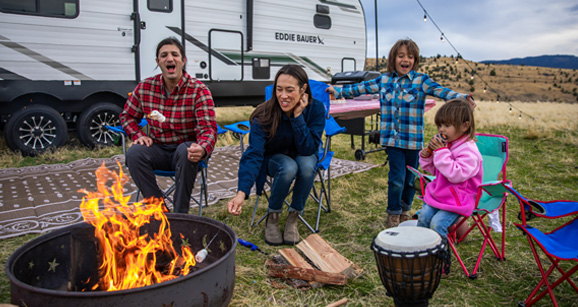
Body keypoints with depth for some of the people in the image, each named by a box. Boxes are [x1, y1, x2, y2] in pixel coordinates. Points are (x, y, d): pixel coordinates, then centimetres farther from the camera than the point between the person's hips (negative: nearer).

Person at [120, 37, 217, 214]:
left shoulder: (198, 90, -13)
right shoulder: (145, 88, -1)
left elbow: (208, 129, -22)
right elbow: (127, 116, 15)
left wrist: (202, 149, -45)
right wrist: (139, 135, -6)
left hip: (185, 148, -3)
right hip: (157, 150, 3)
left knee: (185, 152, -36)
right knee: (134, 153, -26)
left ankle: (181, 213, -21)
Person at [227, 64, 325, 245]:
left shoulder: (316, 108, -22)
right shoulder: (265, 115, -27)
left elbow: (308, 149, -25)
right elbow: (254, 154, -35)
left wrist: (297, 117, -35)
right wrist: (241, 193, -48)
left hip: (303, 156, 2)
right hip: (273, 158, -1)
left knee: (307, 164, -34)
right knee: (288, 167, -36)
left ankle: (293, 219, -13)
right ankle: (272, 218, -10)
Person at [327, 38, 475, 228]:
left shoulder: (421, 80, -2)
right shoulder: (384, 80, 6)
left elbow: (440, 91, -16)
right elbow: (361, 88, 15)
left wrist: (462, 97, -33)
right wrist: (338, 91, 18)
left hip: (413, 140, 0)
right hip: (393, 139, 0)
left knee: (410, 178, 12)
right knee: (397, 178, -4)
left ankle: (405, 210, 36)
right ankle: (393, 214, 18)